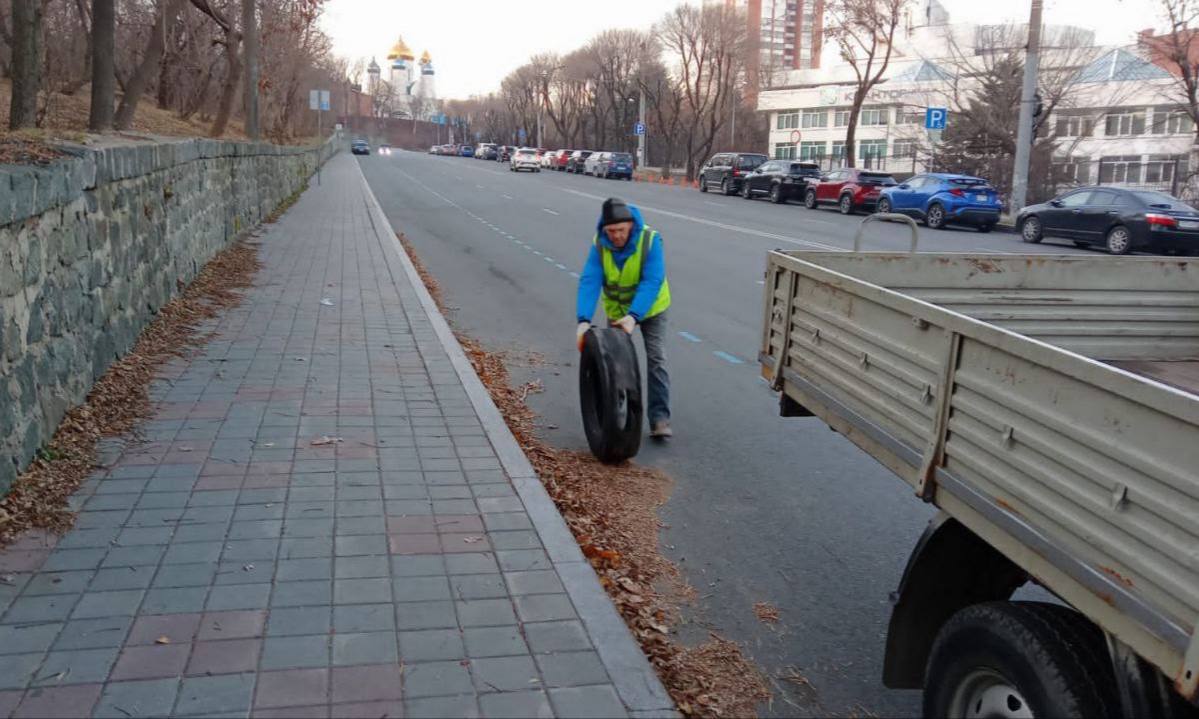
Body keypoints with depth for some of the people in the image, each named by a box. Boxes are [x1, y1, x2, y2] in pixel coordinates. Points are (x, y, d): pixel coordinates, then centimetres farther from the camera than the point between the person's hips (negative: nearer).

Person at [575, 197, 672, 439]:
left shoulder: (650, 239, -29)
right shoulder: (599, 244, -22)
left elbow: (652, 282, -34)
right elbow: (589, 281, -29)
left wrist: (634, 316, -45)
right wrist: (584, 320, -43)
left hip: (650, 307, -3)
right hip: (617, 310, 3)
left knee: (656, 359, -9)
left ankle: (660, 418, -7)